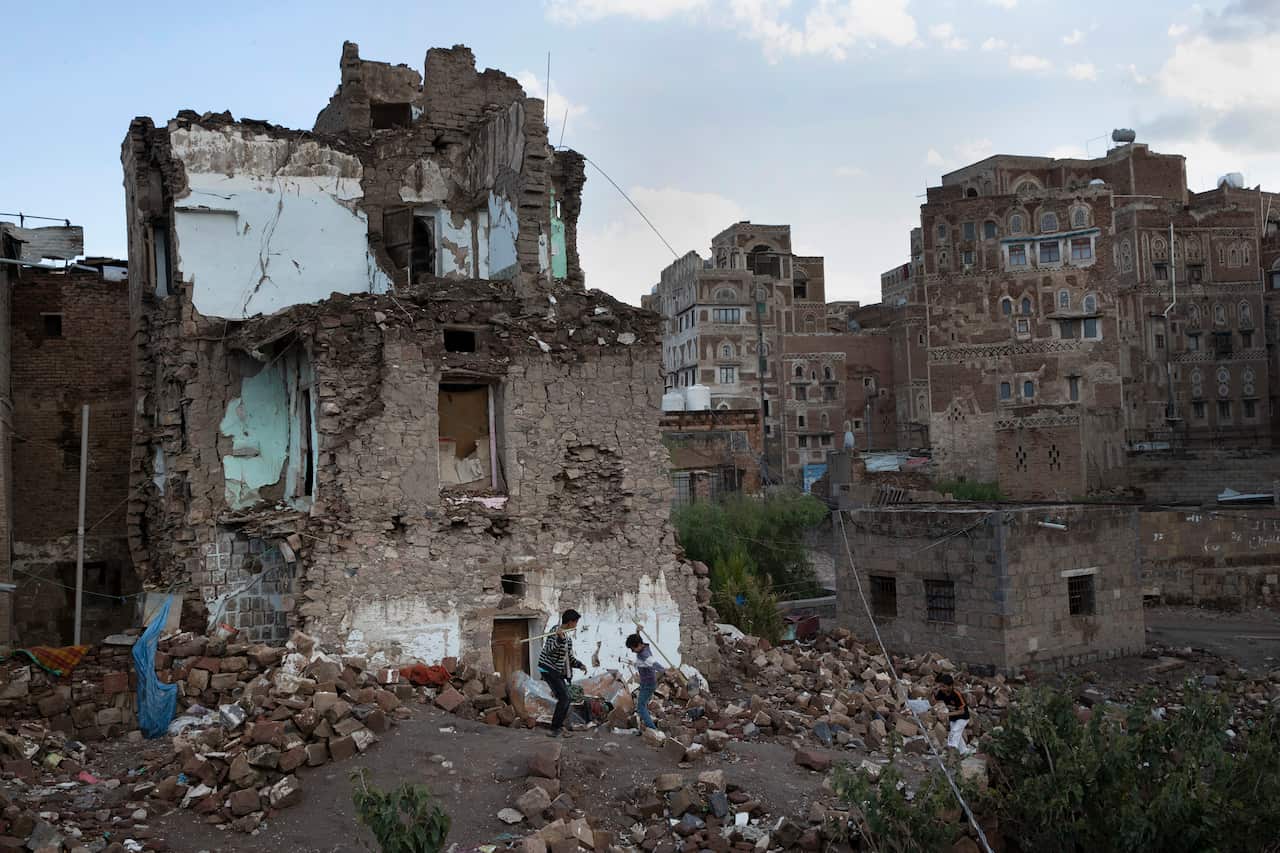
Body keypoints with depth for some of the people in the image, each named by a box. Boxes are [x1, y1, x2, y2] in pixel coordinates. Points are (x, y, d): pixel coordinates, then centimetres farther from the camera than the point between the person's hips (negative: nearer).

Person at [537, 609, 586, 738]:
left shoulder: (568, 638, 10)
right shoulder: (555, 633, -16)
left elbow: (569, 657, 17)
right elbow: (549, 651, -30)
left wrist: (580, 664, 0)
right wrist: (559, 639, -44)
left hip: (558, 672, 9)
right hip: (549, 670, -9)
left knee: (565, 698, 10)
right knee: (563, 697, -14)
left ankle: (559, 727, 23)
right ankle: (555, 728, -6)